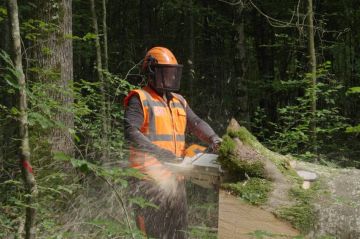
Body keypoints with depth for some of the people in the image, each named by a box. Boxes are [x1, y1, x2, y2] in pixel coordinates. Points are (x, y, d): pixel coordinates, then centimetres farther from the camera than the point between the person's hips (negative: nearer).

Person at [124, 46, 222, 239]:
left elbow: (196, 123, 9)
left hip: (175, 177, 7)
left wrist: (212, 138, -11)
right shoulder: (140, 99, -5)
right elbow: (131, 132, -16)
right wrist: (159, 152, -24)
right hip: (149, 177, -7)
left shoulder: (179, 102, 18)